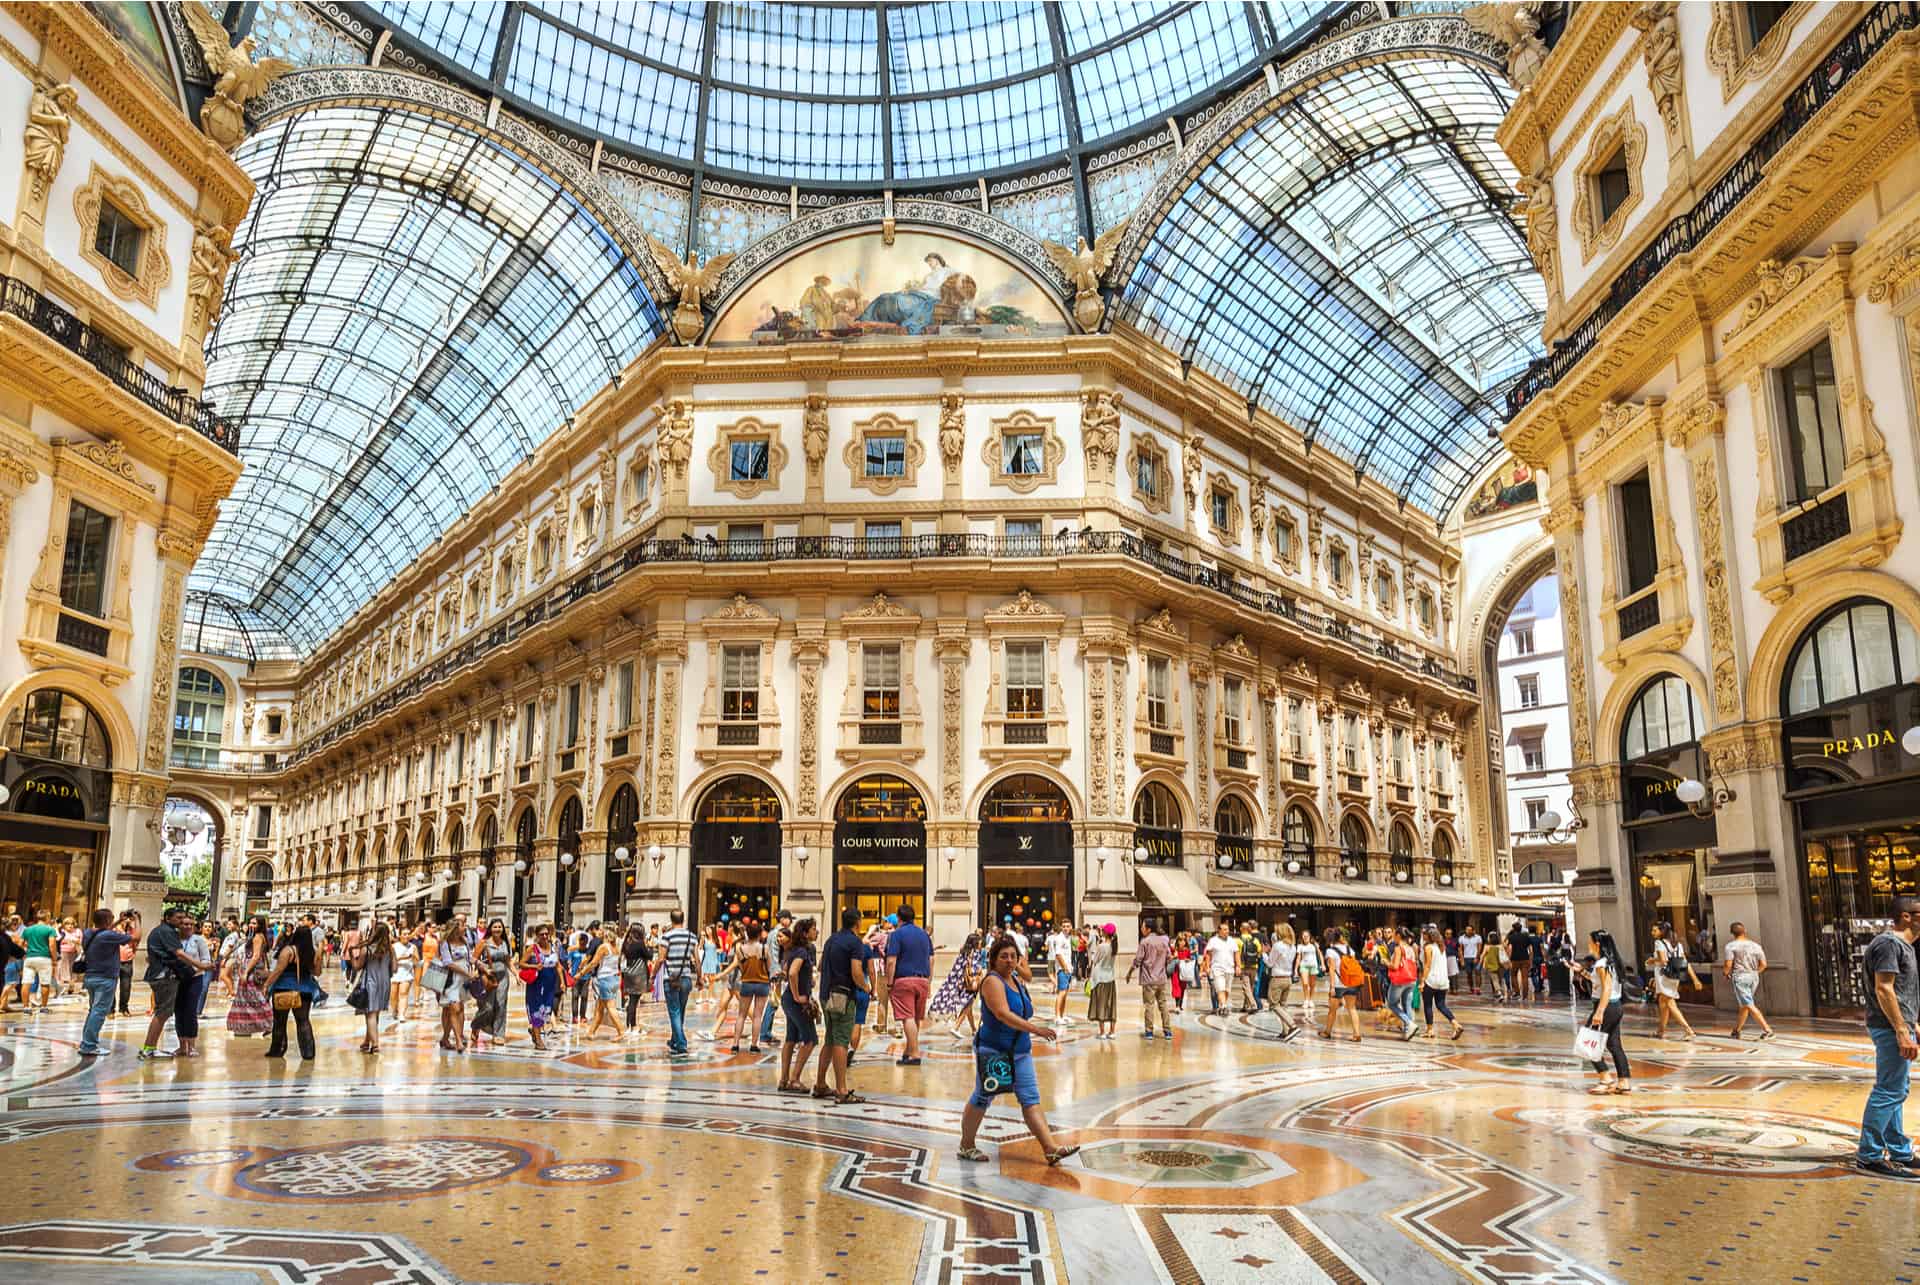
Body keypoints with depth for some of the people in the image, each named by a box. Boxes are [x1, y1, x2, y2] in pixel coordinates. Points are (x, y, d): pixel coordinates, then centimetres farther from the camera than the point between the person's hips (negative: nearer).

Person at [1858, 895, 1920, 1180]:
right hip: (1891, 1028, -11)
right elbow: (1883, 989, -21)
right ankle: (1869, 1155, -2)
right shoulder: (1888, 943, -15)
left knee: (1894, 1092, 15)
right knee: (1889, 1092, -7)